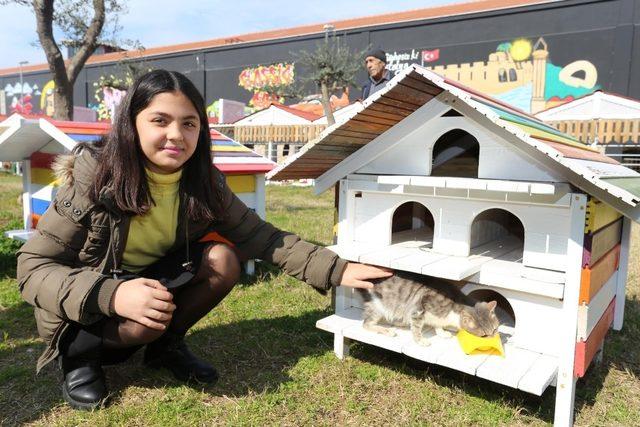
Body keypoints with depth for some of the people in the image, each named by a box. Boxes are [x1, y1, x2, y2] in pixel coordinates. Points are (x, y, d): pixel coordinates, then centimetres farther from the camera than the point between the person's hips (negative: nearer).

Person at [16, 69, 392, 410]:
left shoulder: (205, 185, -13)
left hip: (158, 280, 4)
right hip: (88, 308, -4)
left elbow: (262, 238, -13)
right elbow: (33, 267, -21)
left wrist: (337, 270, -21)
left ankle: (166, 344, 4)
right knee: (148, 320, -34)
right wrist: (110, 295, -40)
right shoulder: (92, 179, -24)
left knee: (223, 260, -20)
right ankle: (79, 351, -1)